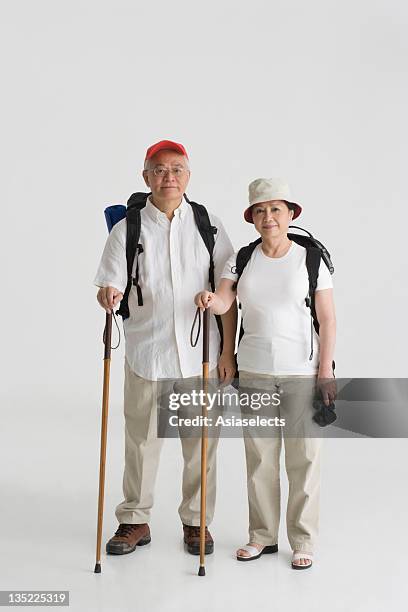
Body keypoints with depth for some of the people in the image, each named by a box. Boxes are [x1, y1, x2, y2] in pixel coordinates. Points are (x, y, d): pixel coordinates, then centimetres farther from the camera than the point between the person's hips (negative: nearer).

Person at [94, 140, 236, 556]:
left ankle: (196, 521, 27)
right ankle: (134, 521, 27)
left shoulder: (209, 225, 4)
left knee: (201, 441, 9)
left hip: (201, 355, 1)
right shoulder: (127, 229, 1)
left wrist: (228, 352, -2)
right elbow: (112, 287, -1)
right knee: (141, 440, 10)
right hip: (146, 353, 0)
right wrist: (108, 295, -26)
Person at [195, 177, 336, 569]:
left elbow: (327, 319, -5)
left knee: (303, 458, 4)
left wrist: (326, 371, -9)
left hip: (302, 372, -3)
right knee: (259, 456, 11)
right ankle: (263, 535, 25)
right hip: (254, 372, 3)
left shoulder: (311, 258, -4)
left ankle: (303, 541, 19)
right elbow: (223, 302, -9)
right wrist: (209, 300, -33)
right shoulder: (242, 260, 4)